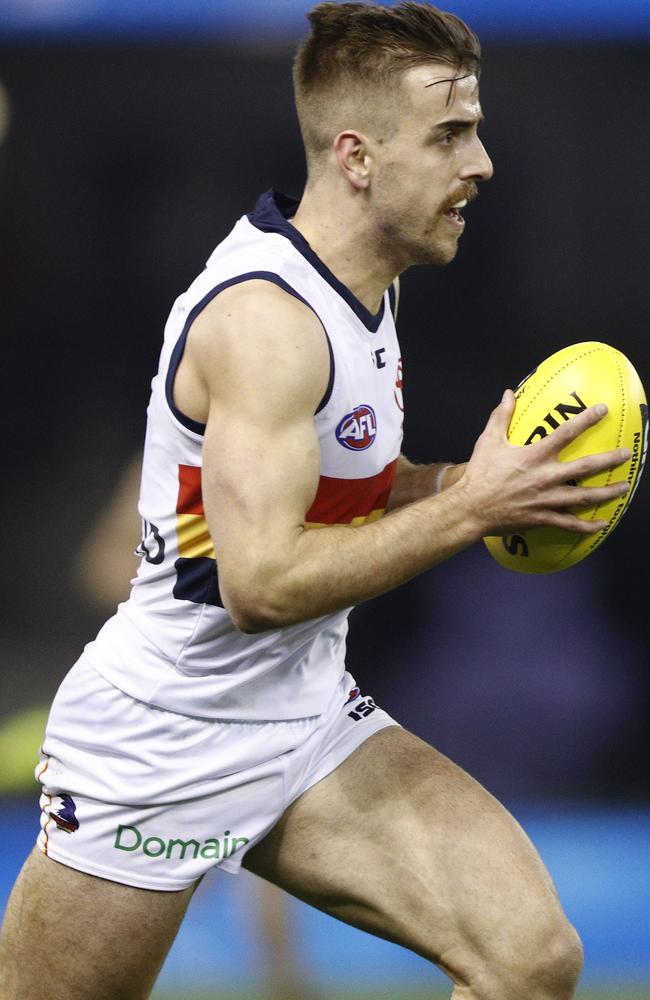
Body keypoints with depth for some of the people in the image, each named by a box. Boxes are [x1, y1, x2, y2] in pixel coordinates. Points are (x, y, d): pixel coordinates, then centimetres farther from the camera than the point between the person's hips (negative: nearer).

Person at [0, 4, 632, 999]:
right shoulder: (265, 319, -23)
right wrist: (473, 507, -25)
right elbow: (262, 581, -30)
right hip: (161, 749, -8)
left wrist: (458, 480, 1)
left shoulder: (366, 282, 6)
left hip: (311, 722, 8)